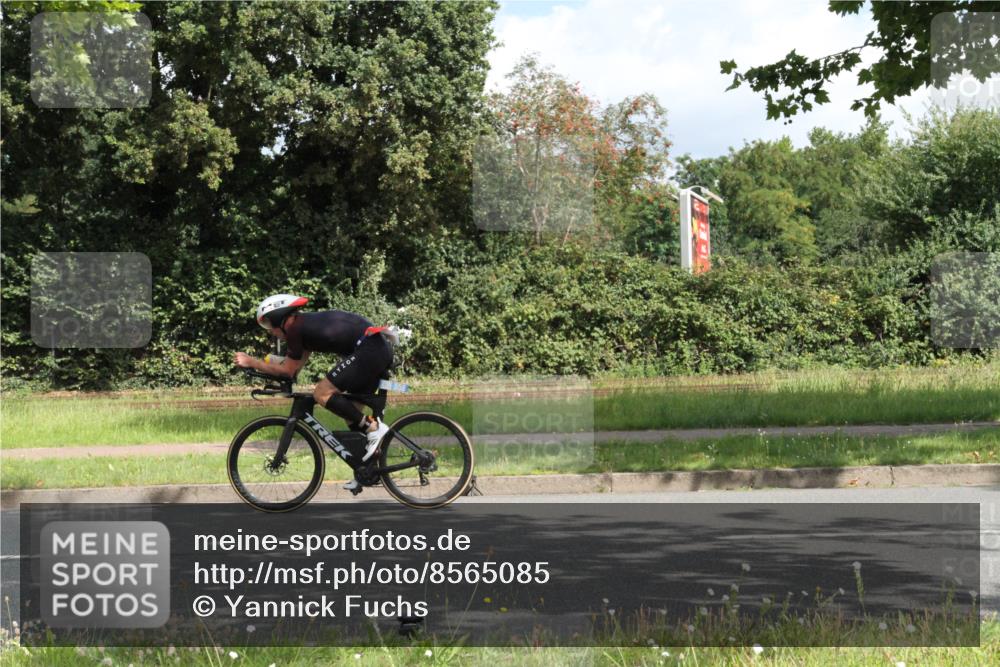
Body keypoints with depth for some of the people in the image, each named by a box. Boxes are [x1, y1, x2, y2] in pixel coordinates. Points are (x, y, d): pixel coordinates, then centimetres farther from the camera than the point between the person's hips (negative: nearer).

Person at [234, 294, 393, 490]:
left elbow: (288, 370, -2)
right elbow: (295, 367, 24)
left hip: (367, 349, -10)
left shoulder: (294, 327, -6)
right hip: (382, 349, 10)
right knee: (351, 412, 16)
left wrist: (251, 362, 6)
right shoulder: (307, 322, 21)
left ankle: (373, 427, -10)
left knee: (322, 393, -10)